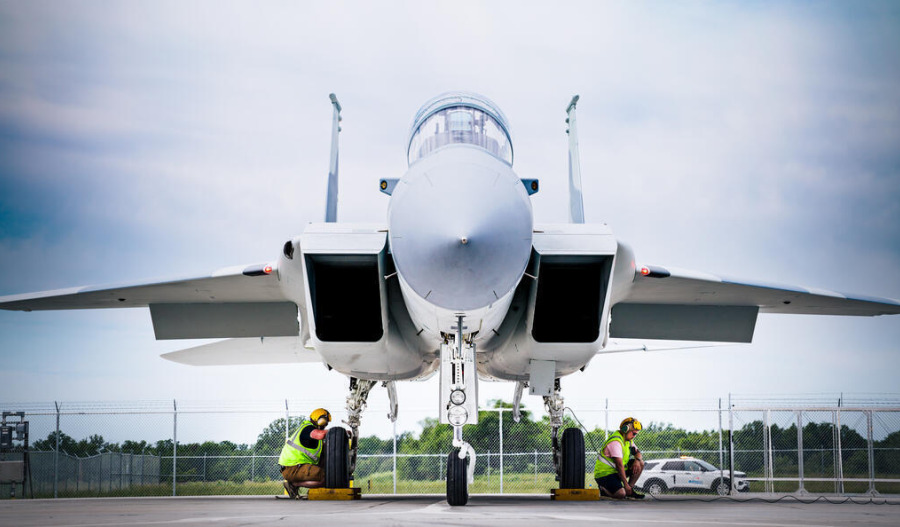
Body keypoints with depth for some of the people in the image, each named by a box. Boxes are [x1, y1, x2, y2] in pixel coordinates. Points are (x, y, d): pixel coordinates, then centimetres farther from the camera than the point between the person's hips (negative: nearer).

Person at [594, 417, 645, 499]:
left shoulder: (628, 440, 10)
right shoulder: (616, 442, -22)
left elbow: (638, 453, 12)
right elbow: (619, 465, -25)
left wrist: (637, 460, -14)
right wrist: (626, 484, -25)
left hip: (616, 471, 10)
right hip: (604, 474, -10)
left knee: (640, 463, 0)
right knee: (621, 494, -31)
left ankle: (630, 490, 4)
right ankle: (603, 489, -1)